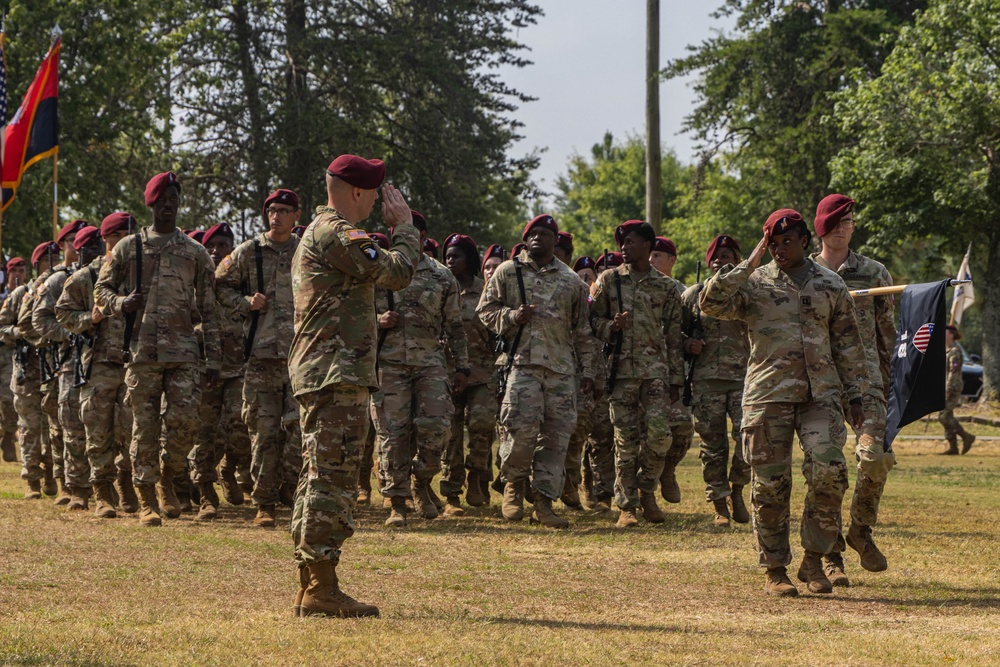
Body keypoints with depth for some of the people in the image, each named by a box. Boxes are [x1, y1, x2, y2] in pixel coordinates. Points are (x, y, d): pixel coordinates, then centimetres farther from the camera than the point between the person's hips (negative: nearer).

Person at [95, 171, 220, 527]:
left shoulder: (196, 253, 11)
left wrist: (213, 359, 5)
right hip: (142, 350, 0)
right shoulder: (129, 248, 9)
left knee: (184, 420, -10)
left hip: (184, 351, 0)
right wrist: (122, 304, -10)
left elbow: (208, 310, 10)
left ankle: (167, 479, 16)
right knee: (144, 425, -1)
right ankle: (147, 500, 6)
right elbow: (102, 288, 13)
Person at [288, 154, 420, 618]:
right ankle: (322, 589, -13)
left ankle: (311, 587, 14)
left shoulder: (318, 233, 22)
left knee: (319, 477, 11)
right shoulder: (336, 233, -12)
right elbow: (396, 272, -17)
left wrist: (395, 229, 17)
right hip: (338, 376, -11)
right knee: (333, 479, -11)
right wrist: (404, 226, -4)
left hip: (319, 373, 11)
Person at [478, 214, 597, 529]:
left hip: (562, 369, 3)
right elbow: (485, 310, 10)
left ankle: (544, 500, 3)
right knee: (522, 426, -16)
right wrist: (512, 316, -9)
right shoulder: (507, 272, 10)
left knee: (557, 434, -2)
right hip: (522, 362, -3)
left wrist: (587, 369, 11)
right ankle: (514, 483, 9)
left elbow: (583, 329, 18)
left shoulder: (571, 280, 16)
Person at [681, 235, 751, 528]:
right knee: (712, 445, 1)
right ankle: (720, 506, 10)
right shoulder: (693, 295, 9)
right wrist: (688, 345, -4)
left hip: (744, 377, -1)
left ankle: (736, 490, 10)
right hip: (706, 379, 1)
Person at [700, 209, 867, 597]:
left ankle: (814, 561, 0)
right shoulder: (754, 284, 6)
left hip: (821, 394, 1)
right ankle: (774, 570, 9)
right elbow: (711, 303, -10)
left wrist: (855, 396, 12)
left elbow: (847, 344, 17)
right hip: (768, 396, -1)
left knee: (829, 471, -14)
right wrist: (749, 265, -9)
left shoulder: (831, 286, 13)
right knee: (770, 484, -1)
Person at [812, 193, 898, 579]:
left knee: (874, 455, -19)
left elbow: (888, 333, 13)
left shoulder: (873, 274, 10)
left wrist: (889, 384, 10)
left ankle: (861, 529, 5)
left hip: (864, 376, 0)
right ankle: (830, 553, 6)